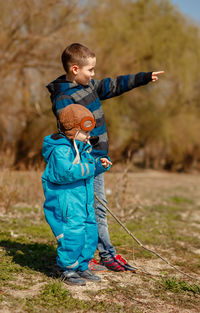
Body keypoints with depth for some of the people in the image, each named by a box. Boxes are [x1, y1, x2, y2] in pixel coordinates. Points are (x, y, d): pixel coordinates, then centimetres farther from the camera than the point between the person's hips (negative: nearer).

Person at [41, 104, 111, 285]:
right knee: (72, 234, -10)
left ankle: (82, 267, 27)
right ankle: (68, 270, 7)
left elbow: (91, 168, 26)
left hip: (84, 201, 10)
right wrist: (88, 168, -23)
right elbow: (65, 173, -29)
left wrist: (101, 164, 5)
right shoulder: (60, 150, -16)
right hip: (65, 202, -9)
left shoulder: (83, 148, 15)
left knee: (90, 233, 12)